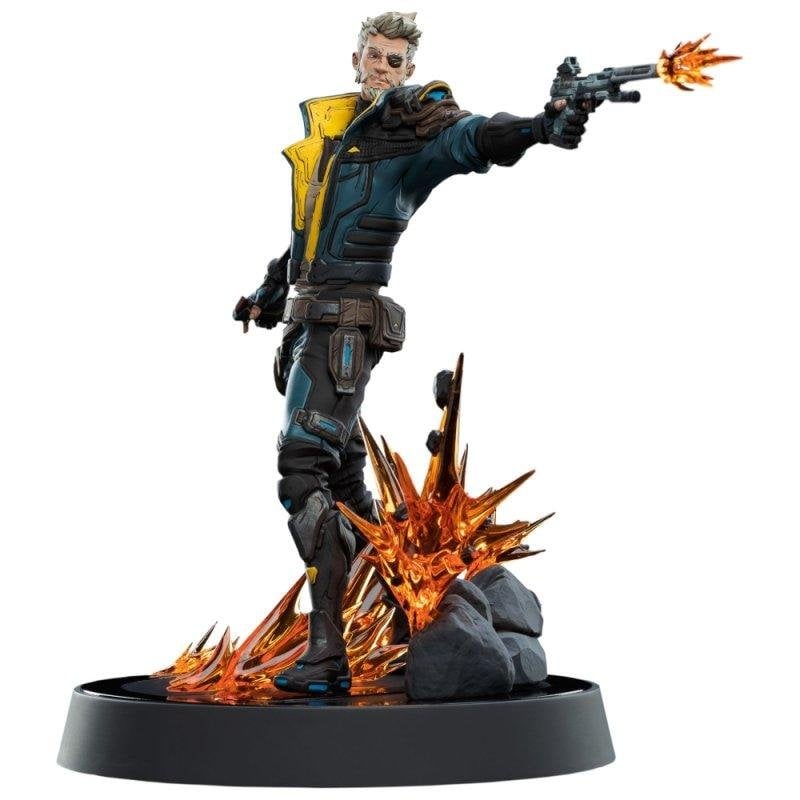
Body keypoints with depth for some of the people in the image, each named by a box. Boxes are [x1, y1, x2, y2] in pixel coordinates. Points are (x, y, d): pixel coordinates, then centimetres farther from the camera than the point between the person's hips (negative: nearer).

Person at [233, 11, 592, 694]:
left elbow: (472, 137, -28)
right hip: (309, 317, 8)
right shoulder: (330, 124, 17)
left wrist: (538, 127, -48)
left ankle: (327, 651, -17)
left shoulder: (416, 134, -6)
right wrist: (270, 290, 33)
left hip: (345, 322, -8)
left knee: (305, 471, -17)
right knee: (340, 471, 14)